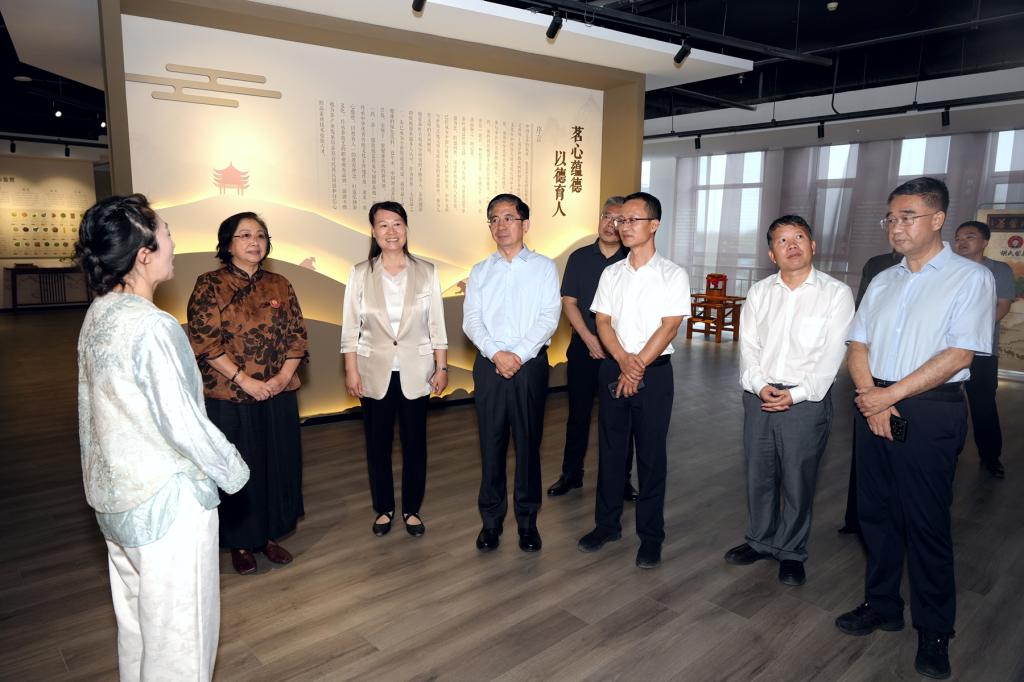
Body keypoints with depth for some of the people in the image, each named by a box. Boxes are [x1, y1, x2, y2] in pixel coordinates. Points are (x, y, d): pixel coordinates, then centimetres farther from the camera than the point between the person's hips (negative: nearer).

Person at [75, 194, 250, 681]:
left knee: (135, 619, 23)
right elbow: (182, 422, -22)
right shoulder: (152, 326, -24)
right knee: (179, 630, 8)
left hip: (114, 498, 9)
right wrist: (234, 471, -7)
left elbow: (99, 408, 11)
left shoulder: (97, 316, 3)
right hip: (167, 499, -9)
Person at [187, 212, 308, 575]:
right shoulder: (209, 285, -5)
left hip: (279, 397, 4)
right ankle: (240, 543, 25)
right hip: (229, 400, -4)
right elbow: (204, 341, -12)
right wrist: (245, 381, -17)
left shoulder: (279, 286, 7)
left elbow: (297, 334, 5)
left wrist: (283, 375, -10)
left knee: (277, 465, 12)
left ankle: (269, 536, 30)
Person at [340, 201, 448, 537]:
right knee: (377, 443, 10)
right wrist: (351, 371, -3)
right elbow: (350, 327, 0)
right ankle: (383, 508, 28)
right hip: (375, 372, 0)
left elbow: (436, 325, 1)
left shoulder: (426, 272, -2)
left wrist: (441, 367, -1)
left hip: (415, 371, 0)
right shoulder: (360, 273, -2)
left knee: (415, 442, 8)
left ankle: (412, 509, 26)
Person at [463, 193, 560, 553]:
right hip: (489, 364, 2)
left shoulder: (544, 267, 4)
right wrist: (496, 354, -14)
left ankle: (527, 520, 18)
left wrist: (519, 355, -15)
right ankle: (491, 519, 19)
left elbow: (549, 317, -5)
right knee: (491, 444, 6)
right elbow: (471, 321, 2)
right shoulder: (480, 271, 11)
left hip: (530, 363, -2)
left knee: (528, 444, 5)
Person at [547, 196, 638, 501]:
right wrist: (589, 338, -10)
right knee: (578, 413, 9)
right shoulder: (580, 258, 4)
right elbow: (568, 302, 1)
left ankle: (622, 478, 19)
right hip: (584, 347, 1)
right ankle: (571, 473, 23)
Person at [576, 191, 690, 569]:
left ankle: (650, 536, 18)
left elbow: (668, 327, -11)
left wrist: (638, 366, -15)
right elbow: (603, 323, 2)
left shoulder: (673, 275, -4)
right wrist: (624, 361, -14)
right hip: (613, 368, 4)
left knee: (651, 456, 5)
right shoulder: (611, 274, 8)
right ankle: (607, 524, 26)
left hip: (654, 372, -4)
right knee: (610, 450, 11)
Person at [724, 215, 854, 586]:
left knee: (798, 480, 6)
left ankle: (791, 552, 23)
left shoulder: (836, 293, -4)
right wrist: (760, 385, -11)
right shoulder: (759, 292, 8)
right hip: (759, 396, 4)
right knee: (758, 474, 13)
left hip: (806, 400, -3)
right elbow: (748, 346, 5)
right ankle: (760, 540, 31)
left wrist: (796, 394, -16)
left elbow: (832, 354, -9)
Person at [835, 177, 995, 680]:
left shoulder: (970, 278, -5)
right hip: (875, 407, 5)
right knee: (876, 512, 12)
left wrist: (891, 395, -15)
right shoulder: (883, 282, 12)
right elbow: (858, 346, 9)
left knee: (926, 523, 3)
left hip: (931, 413, -5)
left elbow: (958, 355, -14)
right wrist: (871, 399, -7)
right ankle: (882, 605, 29)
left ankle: (934, 630, 20)